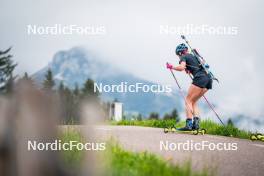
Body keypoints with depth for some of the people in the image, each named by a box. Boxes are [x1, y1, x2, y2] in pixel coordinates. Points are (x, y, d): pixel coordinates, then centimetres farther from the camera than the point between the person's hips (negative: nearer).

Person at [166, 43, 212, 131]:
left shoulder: (183, 57, 5)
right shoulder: (193, 55, 28)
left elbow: (181, 67, -13)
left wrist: (171, 67, 3)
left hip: (200, 79, -8)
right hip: (208, 79, 8)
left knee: (188, 101, -3)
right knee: (193, 101, 15)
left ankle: (189, 124, -15)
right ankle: (196, 123, 0)